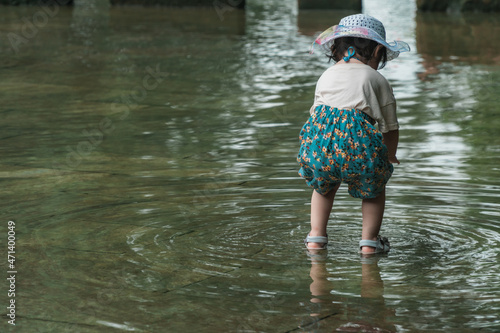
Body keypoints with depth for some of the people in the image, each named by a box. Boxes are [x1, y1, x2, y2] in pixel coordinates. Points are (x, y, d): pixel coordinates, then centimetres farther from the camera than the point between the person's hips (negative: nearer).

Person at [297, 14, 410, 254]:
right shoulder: (377, 79, 17)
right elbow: (390, 126, 19)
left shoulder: (326, 76, 26)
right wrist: (390, 156, 38)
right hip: (357, 141, -3)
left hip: (319, 144, 3)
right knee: (375, 186, 26)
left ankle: (316, 236, 26)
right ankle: (369, 240, 18)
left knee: (324, 185, 33)